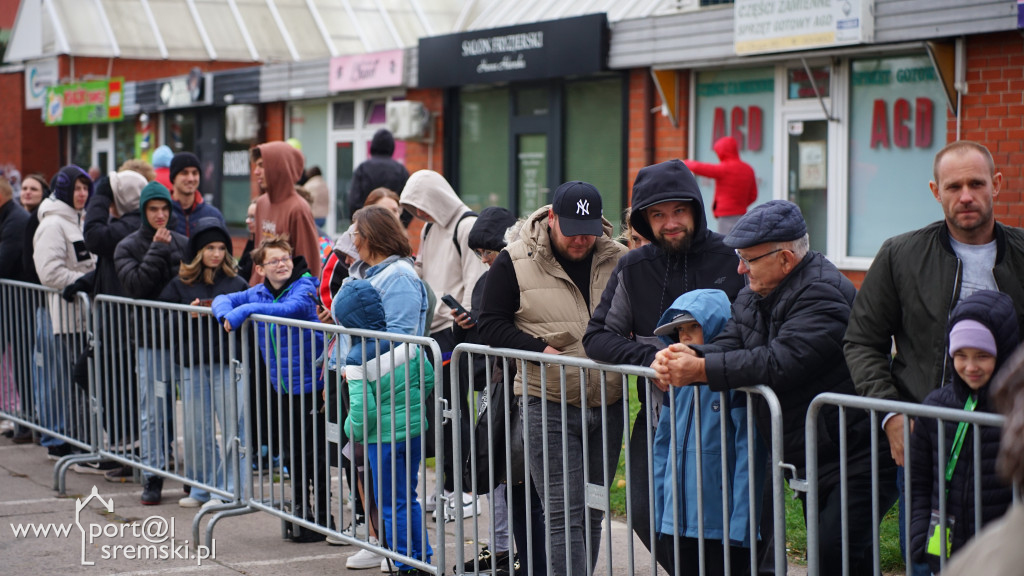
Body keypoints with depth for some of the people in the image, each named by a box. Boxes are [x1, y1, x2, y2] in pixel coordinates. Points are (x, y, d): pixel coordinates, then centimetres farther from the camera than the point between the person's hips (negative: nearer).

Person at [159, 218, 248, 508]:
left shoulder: (236, 283, 5)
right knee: (196, 430, 8)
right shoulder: (179, 285, 7)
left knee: (233, 428, -4)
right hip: (194, 366, 2)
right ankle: (202, 487, 21)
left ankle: (228, 489, 5)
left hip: (229, 365, -2)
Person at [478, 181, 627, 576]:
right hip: (549, 404, -4)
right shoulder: (515, 261, -3)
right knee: (565, 516, -7)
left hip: (607, 404, 4)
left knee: (593, 512, 13)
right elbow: (491, 324, -2)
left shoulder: (619, 260, 5)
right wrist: (540, 349, -14)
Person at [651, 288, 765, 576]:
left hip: (724, 520, -7)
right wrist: (659, 510, 13)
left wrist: (741, 521, -15)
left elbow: (749, 452, -13)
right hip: (681, 519, 7)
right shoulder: (678, 380, 9)